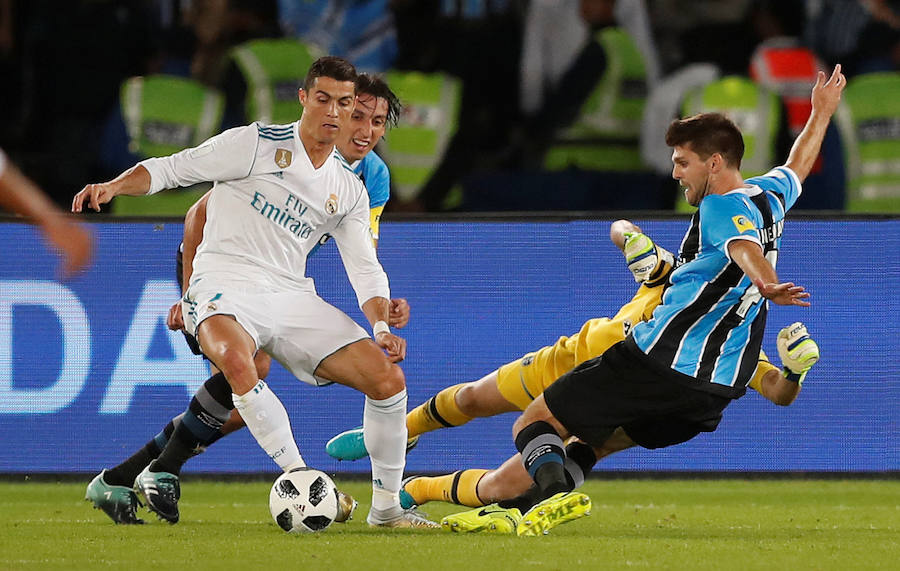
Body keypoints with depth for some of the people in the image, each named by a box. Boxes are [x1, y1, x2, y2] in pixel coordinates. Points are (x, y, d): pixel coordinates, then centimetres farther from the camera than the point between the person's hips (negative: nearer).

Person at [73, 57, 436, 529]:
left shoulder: (349, 188, 14)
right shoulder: (256, 144, -2)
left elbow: (364, 268, 15)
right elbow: (170, 169, -2)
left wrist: (381, 326, -3)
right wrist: (114, 186, -20)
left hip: (291, 295, 5)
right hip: (225, 285, -5)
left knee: (388, 379, -7)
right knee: (236, 358, -41)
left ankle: (386, 507, 8)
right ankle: (298, 474, -33)